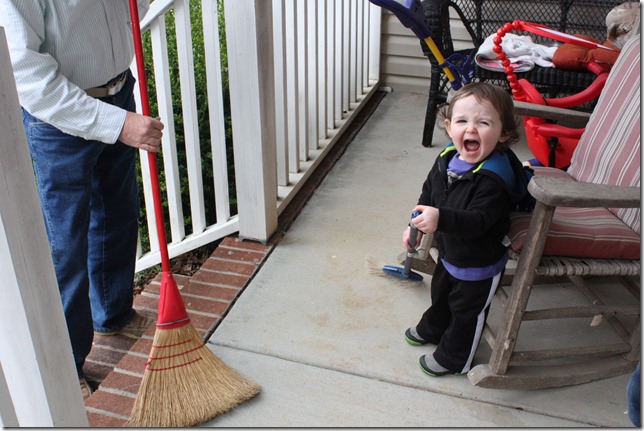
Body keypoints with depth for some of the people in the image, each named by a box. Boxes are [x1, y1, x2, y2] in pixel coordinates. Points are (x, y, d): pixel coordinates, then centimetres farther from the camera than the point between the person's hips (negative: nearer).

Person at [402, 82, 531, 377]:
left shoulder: (494, 178, -33)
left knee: (467, 312, 16)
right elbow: (428, 193, 7)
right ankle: (431, 329, 60)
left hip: (479, 265, -8)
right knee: (441, 295, 32)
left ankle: (453, 358, 39)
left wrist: (441, 219, -53)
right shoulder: (447, 159, -10)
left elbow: (478, 221, -40)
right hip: (449, 253, 8)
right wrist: (415, 225, 4)